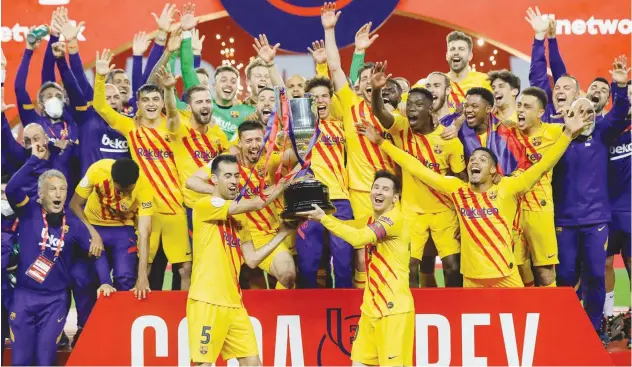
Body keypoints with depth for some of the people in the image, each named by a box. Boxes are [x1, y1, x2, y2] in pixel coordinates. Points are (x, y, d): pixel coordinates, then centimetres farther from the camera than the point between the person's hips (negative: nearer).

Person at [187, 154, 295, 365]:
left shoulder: (239, 217, 17)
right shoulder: (204, 206, -7)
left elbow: (252, 260, 11)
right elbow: (256, 203, -20)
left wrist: (282, 234, 7)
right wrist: (279, 188, -10)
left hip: (233, 303, 8)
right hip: (207, 302, -8)